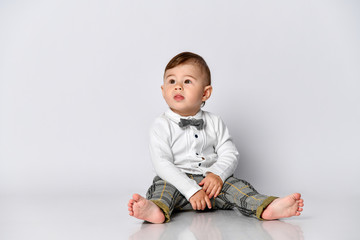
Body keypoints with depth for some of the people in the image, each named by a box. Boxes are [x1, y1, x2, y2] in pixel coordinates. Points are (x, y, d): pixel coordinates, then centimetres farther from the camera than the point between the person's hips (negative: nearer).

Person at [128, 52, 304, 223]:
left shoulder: (214, 123, 9)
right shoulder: (162, 126, -3)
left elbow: (230, 154, 4)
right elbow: (163, 164, -13)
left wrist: (217, 174, -19)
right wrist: (191, 190, -23)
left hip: (212, 181, 3)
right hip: (178, 182, -2)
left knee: (234, 185, -21)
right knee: (163, 185, -30)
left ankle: (267, 207, -41)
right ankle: (156, 209, -59)